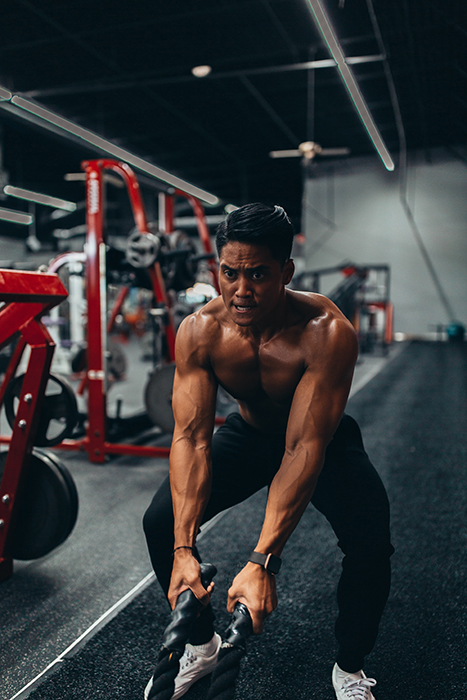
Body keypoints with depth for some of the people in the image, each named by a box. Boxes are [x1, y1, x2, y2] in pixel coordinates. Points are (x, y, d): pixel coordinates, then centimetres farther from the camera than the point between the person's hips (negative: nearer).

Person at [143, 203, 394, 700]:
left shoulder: (327, 333, -35)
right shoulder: (199, 332, -25)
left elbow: (305, 447, -38)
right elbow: (191, 437, -27)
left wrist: (263, 561, -44)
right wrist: (183, 550, -37)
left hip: (322, 440, -2)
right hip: (249, 433, 3)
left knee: (370, 542, -25)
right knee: (161, 522, -12)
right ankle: (201, 645, 16)